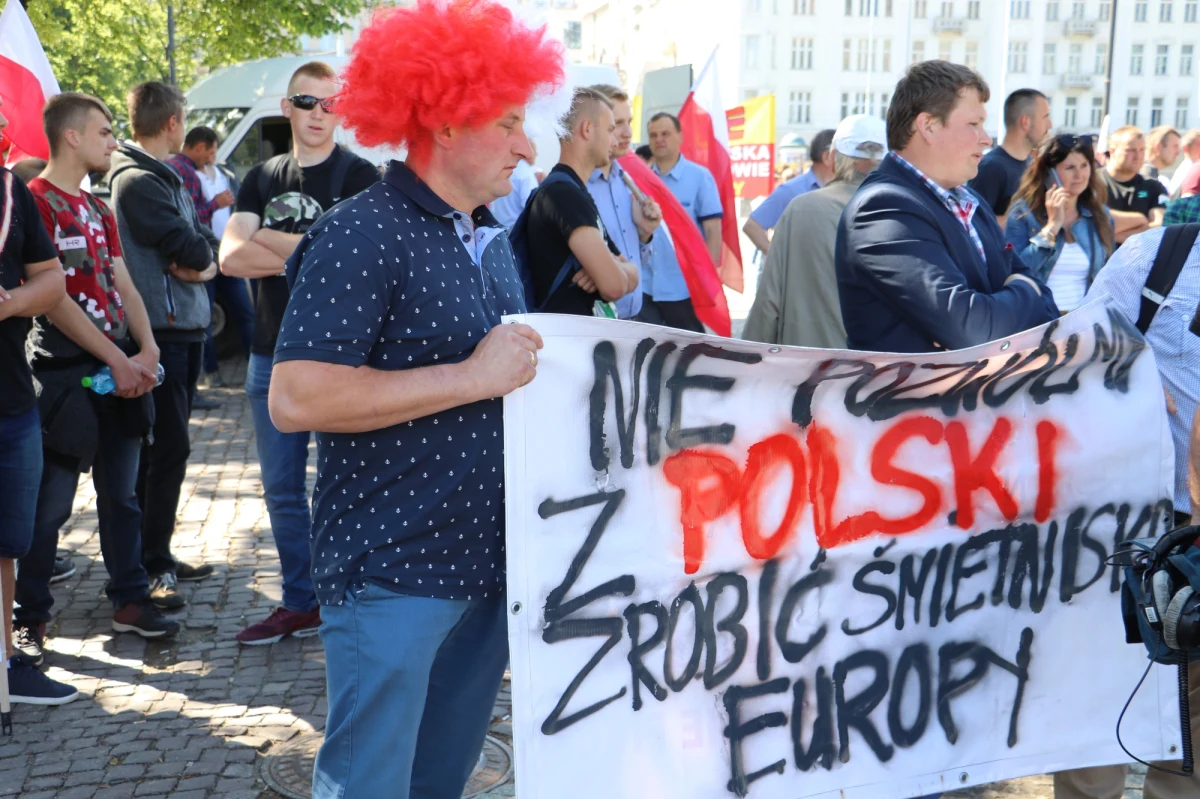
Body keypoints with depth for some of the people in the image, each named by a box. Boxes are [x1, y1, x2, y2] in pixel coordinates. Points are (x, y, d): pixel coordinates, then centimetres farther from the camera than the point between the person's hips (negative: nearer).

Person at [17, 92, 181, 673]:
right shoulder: (35, 201, -8)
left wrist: (147, 351, -2)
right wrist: (116, 359, -14)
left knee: (122, 494, 13)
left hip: (123, 373, 7)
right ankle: (30, 619, 10)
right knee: (51, 504, -2)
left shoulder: (98, 208, 17)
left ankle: (130, 600, 22)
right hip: (65, 373, -7)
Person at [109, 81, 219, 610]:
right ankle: (151, 567, 1)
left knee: (167, 447, 14)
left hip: (185, 326, 10)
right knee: (167, 448, -7)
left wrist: (203, 262, -10)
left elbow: (206, 245, 11)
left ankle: (159, 556, 23)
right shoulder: (137, 180, -13)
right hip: (161, 328, -10)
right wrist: (198, 256, 2)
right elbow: (189, 249, -20)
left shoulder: (167, 177, 17)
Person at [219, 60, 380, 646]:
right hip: (272, 353, 5)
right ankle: (300, 603, 24)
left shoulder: (360, 176, -2)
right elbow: (231, 258, -1)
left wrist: (272, 241, -11)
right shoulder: (262, 179, 12)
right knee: (281, 488, 11)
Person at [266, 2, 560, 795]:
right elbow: (296, 398, -25)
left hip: (490, 561, 8)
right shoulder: (362, 236, -15)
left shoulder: (493, 239, 12)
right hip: (393, 572, -8)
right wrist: (474, 377, -22)